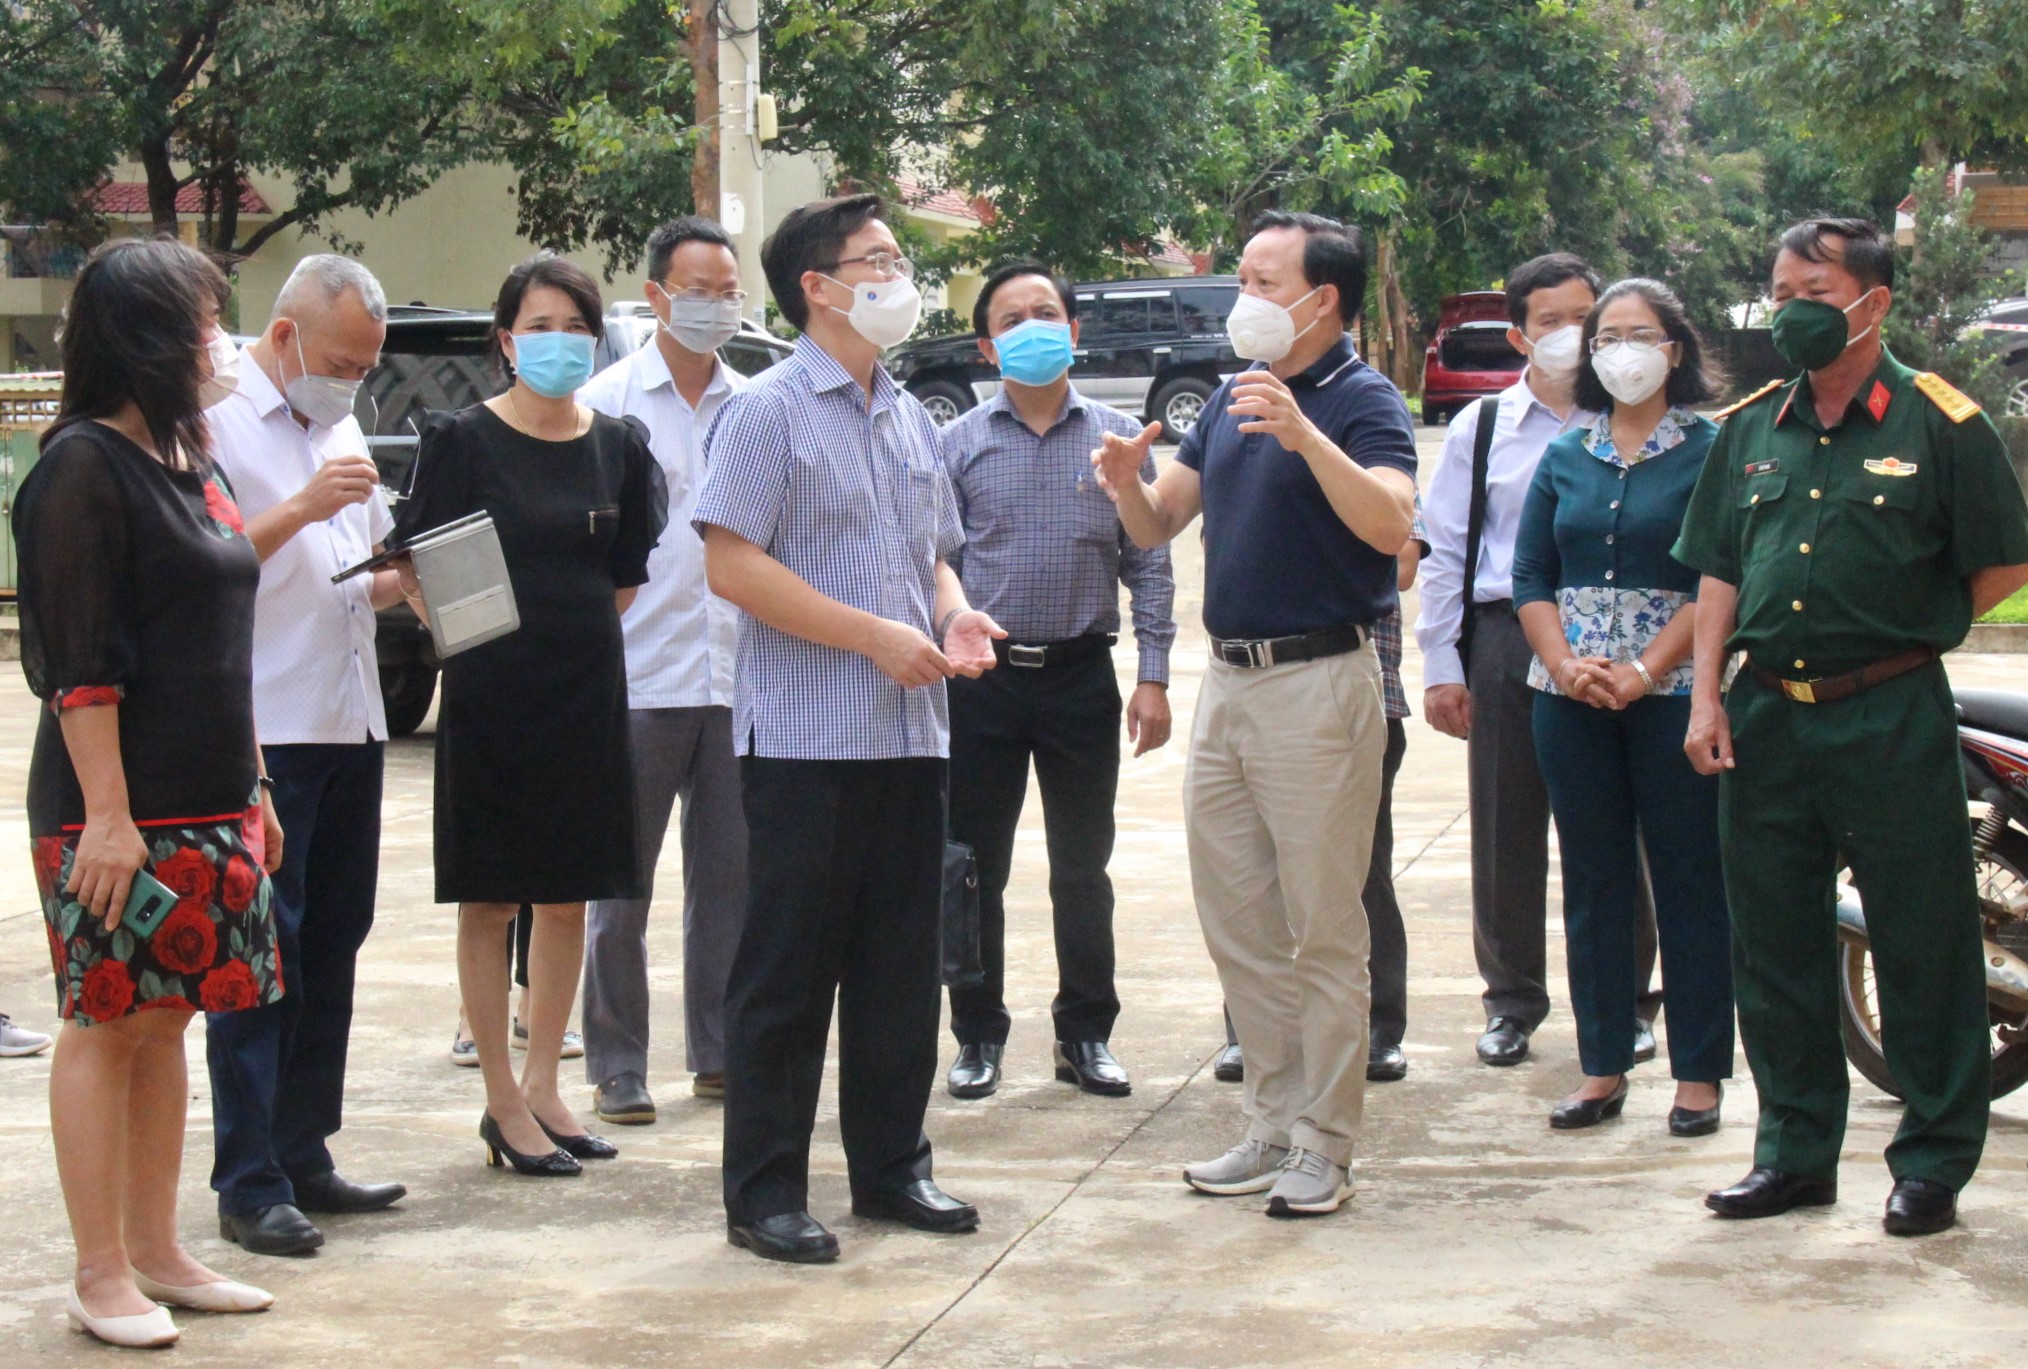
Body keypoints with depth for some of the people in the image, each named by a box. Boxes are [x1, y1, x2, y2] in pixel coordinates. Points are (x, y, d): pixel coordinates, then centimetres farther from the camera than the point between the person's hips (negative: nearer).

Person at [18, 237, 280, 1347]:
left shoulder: (193, 465, 15)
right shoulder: (83, 468, -12)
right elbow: (78, 662, -16)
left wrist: (252, 790, 19)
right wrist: (105, 814, -20)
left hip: (208, 806, 8)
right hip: (116, 808, -8)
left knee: (165, 1022, 11)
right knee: (106, 1027, -1)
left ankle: (155, 1254, 19)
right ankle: (101, 1277, 6)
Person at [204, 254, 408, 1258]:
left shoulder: (339, 427, 19)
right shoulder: (218, 422, -8)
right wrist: (301, 507, -24)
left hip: (350, 724, 8)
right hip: (264, 732, -8)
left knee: (330, 948, 10)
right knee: (261, 958, -6)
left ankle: (303, 1156, 19)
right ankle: (250, 1186, -3)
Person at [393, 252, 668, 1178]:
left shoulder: (619, 445, 6)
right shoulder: (462, 439, -5)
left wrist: (572, 633, 5)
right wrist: (476, 626, -18)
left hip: (587, 693, 4)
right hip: (490, 695, -4)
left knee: (567, 897, 10)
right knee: (490, 901, 2)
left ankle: (542, 1086, 21)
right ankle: (504, 1103, 9)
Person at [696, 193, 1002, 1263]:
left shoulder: (909, 417, 16)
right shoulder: (769, 411, -7)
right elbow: (732, 565, -15)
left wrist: (955, 615, 2)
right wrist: (876, 636, -17)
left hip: (909, 731, 7)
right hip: (805, 734, -7)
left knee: (902, 962, 12)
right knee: (788, 967, -1)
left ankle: (891, 1165, 23)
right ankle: (763, 1192, 6)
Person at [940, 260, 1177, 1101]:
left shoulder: (1117, 438, 5)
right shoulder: (960, 444, 3)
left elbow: (1148, 565, 5)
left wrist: (1153, 677, -1)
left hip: (1081, 676, 0)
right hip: (982, 677, 0)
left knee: (1083, 869, 9)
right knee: (975, 870, 5)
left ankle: (1086, 1035, 20)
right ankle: (978, 1038, 16)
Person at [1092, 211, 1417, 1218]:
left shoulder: (1362, 400, -9)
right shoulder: (1230, 398, 14)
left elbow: (1390, 524, -25)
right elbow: (1159, 526, 16)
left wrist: (1303, 433, -34)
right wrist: (1129, 483, -6)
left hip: (1318, 682, -8)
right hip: (1227, 681, 8)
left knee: (1324, 930, -1)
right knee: (1238, 927, 12)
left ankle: (1323, 1144, 5)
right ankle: (1273, 1122, 22)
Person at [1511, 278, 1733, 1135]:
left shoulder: (1711, 451, -2)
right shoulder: (1565, 458, 12)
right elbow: (1530, 575, 8)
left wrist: (1644, 672, -16)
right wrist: (1565, 663, -8)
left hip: (1673, 691, -4)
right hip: (1570, 699, 4)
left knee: (1689, 881, 0)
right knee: (1592, 881, 8)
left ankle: (1698, 1075, 6)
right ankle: (1602, 1070, 15)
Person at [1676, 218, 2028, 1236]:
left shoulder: (1941, 425, -4)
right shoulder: (1750, 428, 11)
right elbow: (1717, 571, 13)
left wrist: (1903, 633, 3)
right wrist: (1706, 695, 4)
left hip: (1891, 721, -5)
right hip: (1765, 719, 5)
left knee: (1922, 949, 0)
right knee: (1773, 944, 10)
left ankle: (1934, 1160, 11)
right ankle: (1795, 1151, 21)